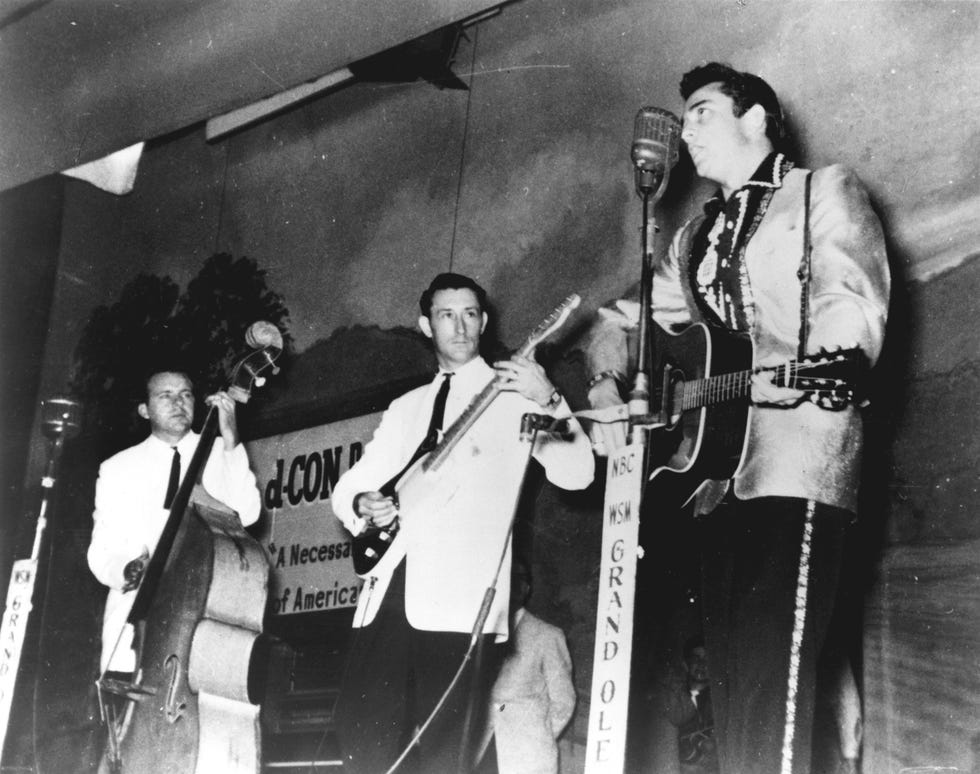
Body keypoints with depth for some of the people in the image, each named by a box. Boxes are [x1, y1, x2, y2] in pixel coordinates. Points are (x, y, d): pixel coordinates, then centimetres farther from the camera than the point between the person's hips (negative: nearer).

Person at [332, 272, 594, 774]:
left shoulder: (516, 394, 6)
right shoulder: (405, 408, 23)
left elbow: (576, 474, -6)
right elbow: (348, 485, 21)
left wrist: (551, 403, -22)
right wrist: (363, 505, -2)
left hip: (461, 601, -5)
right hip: (387, 594, 5)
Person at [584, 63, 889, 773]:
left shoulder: (825, 191, 7)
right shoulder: (697, 237, 26)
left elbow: (855, 313, -8)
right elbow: (617, 322, 28)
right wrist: (607, 386, 7)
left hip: (798, 462, -7)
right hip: (717, 472, 7)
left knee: (774, 681, -17)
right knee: (730, 681, 3)